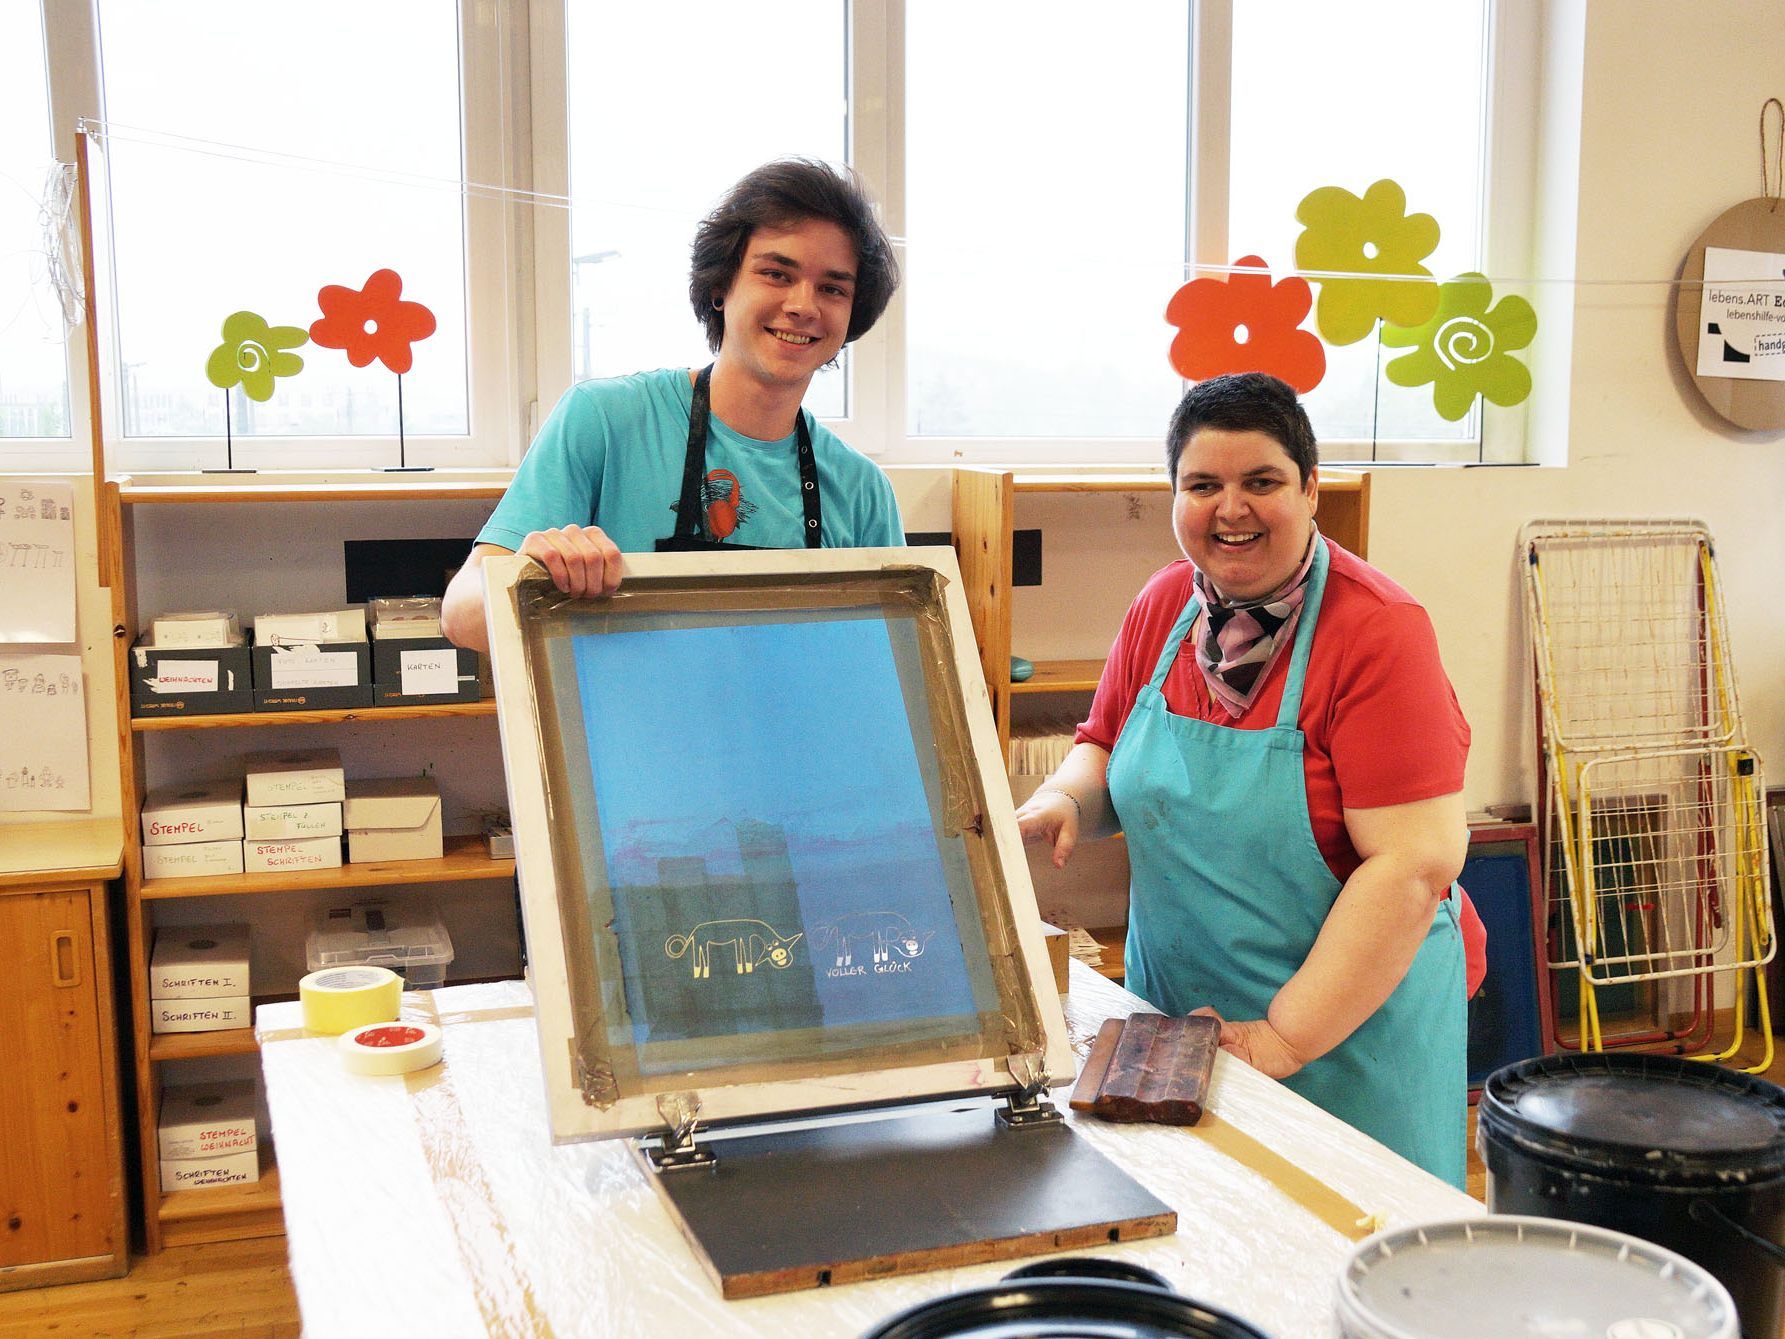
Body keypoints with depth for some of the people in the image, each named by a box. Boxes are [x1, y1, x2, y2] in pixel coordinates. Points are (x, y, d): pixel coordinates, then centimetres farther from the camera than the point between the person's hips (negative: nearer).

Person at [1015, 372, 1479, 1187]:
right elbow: (1105, 748, 15)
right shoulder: (1164, 606, 1)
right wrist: (1062, 801, -9)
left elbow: (1415, 862, -23)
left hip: (1347, 1025, -5)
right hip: (1167, 1012, 5)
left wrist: (1283, 1038, -23)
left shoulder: (1378, 632, -18)